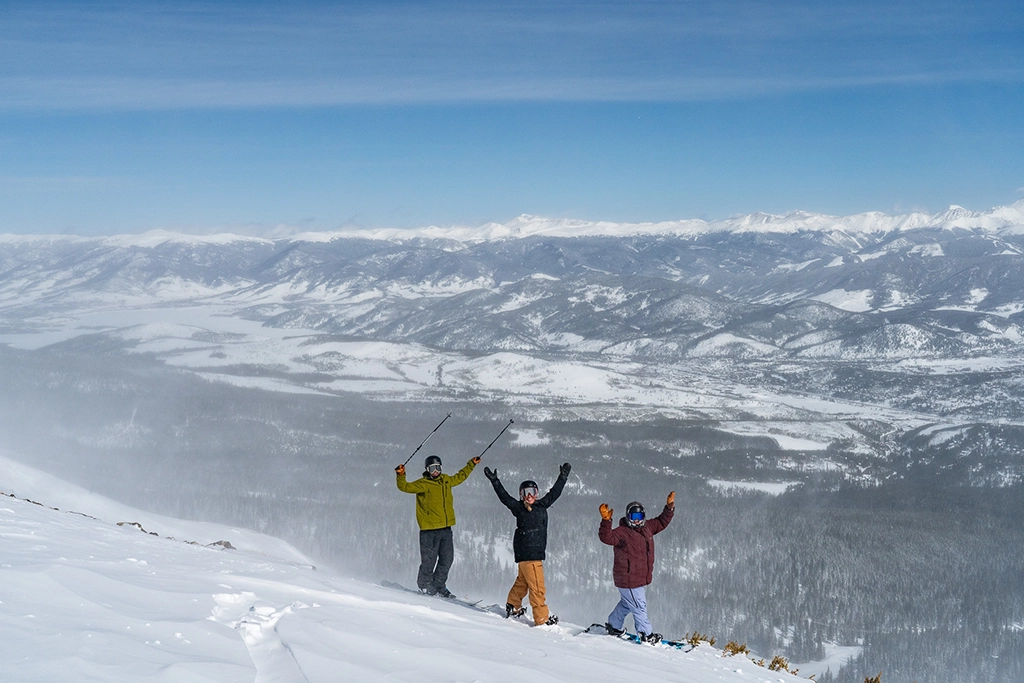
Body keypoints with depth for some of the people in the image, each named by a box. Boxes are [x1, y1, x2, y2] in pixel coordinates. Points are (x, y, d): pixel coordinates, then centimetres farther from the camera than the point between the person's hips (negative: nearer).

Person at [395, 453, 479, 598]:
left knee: (447, 559, 9)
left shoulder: (446, 480, 13)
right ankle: (425, 586, 12)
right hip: (429, 529, -6)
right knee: (429, 560, -4)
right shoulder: (423, 484, -6)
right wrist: (401, 475, -34)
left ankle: (439, 586, 22)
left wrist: (471, 464, 39)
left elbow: (459, 477, 32)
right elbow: (405, 487, -16)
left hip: (446, 528, 6)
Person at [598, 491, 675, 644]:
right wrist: (606, 521, -47)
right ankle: (647, 635, 12)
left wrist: (669, 507, 15)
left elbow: (661, 522, 22)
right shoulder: (622, 532, -18)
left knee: (627, 603, 24)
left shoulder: (646, 528, 7)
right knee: (639, 607, 0)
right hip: (628, 581, -9)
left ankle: (614, 626, 41)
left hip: (642, 578, 9)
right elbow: (607, 537, -33)